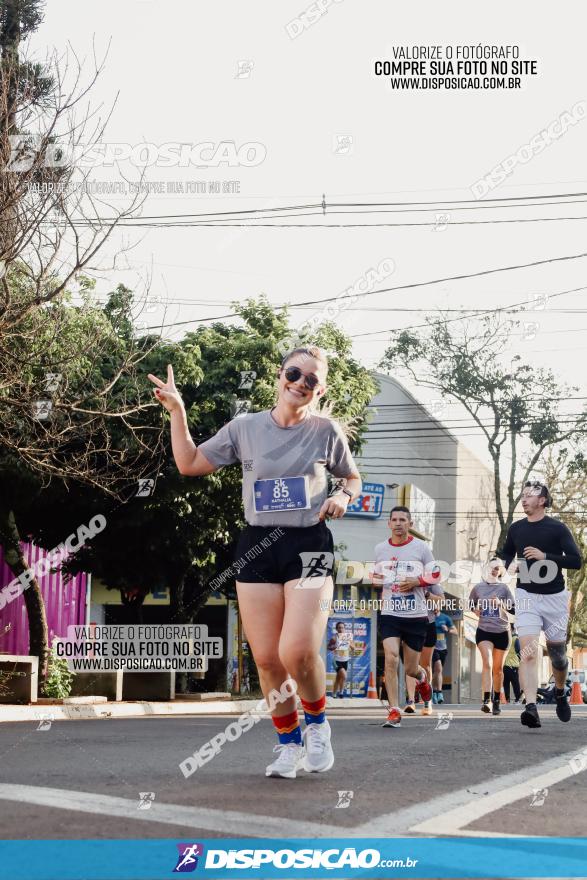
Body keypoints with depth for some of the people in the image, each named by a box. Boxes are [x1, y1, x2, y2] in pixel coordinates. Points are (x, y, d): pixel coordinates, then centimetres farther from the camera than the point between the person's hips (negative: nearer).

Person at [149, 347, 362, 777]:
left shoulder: (326, 431, 3)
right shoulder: (245, 428, 6)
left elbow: (352, 477, 18)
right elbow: (190, 463, 12)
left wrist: (343, 497, -4)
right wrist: (177, 412, 3)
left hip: (309, 546, -2)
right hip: (257, 547, 2)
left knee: (297, 652, -17)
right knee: (266, 658, 1)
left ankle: (317, 723, 12)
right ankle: (289, 743, 19)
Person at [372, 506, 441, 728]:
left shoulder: (421, 547, 0)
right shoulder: (380, 549, 7)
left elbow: (435, 575, 4)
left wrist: (416, 581, -14)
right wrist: (375, 579, -3)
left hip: (416, 615, -1)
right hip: (389, 614, 1)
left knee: (410, 668, 7)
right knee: (391, 658, -18)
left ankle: (421, 677, 46)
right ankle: (394, 712, -14)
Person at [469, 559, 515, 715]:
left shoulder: (504, 588, 2)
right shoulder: (478, 588, 5)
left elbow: (513, 609, 1)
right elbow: (470, 604, 21)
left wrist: (501, 604, -16)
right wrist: (475, 610, 2)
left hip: (502, 632, 1)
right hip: (484, 631, -1)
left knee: (498, 668, 10)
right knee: (487, 663, -19)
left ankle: (497, 701, 24)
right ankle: (486, 700, -28)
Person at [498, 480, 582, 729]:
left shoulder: (557, 528, -5)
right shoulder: (516, 528, 6)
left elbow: (576, 561, -11)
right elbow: (506, 554, 22)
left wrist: (544, 556, -20)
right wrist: (501, 564, 0)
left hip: (555, 596, -1)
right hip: (527, 596, 1)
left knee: (557, 652, 12)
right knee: (528, 651, -17)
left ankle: (560, 693, 41)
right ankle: (531, 708, -26)